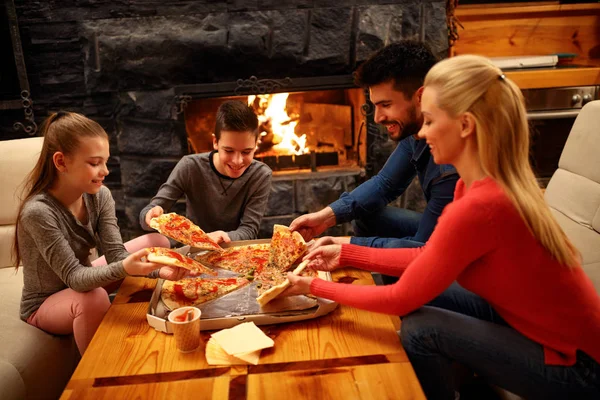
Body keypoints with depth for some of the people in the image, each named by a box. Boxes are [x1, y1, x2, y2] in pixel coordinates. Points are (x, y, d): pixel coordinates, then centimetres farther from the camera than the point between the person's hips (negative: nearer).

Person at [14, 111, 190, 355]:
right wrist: (123, 268, -50)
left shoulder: (99, 196, -13)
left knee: (157, 243, -3)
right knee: (95, 298, -39)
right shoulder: (38, 212, -31)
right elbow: (74, 277, -32)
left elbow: (115, 253, -17)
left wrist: (157, 270, -35)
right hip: (44, 305, -6)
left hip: (82, 280, 6)